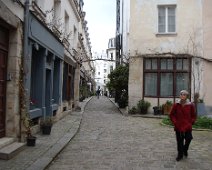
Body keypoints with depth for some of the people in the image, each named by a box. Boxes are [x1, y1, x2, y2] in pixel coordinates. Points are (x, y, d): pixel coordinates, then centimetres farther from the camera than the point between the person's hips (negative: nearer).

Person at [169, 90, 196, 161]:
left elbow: (194, 116, 9)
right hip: (178, 126, 0)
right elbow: (171, 115, 5)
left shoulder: (191, 105, -3)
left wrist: (191, 122, -1)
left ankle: (185, 150, 31)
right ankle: (180, 154, 24)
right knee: (179, 141, 7)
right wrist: (175, 122, -3)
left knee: (188, 139, -2)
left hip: (187, 126, 0)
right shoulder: (176, 105, -3)